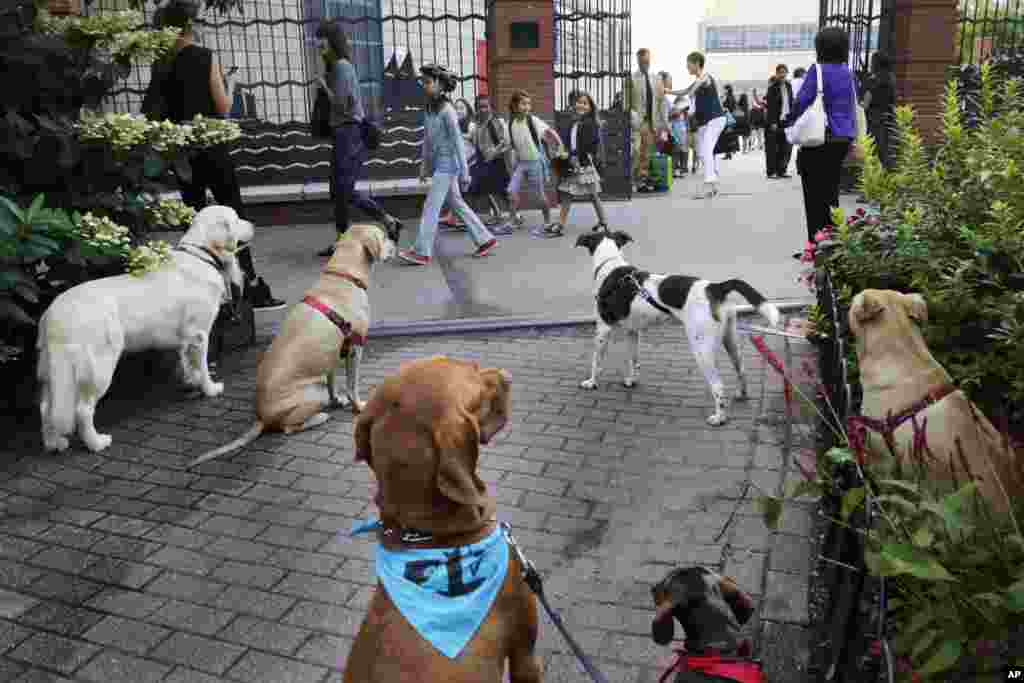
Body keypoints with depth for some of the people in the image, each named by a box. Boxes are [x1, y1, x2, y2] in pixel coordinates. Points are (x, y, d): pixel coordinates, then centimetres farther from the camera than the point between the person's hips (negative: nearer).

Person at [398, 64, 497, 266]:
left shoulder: (447, 110, -14)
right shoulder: (430, 110, 9)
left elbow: (458, 141, -15)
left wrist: (464, 171, -17)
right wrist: (424, 165, 17)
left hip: (447, 165, -8)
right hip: (438, 164, 8)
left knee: (431, 207, -8)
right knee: (458, 204, 13)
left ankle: (422, 252, -6)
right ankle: (485, 239, 21)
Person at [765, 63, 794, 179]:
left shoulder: (788, 86, 13)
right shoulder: (772, 88, -6)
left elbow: (791, 103, 18)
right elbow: (771, 106, -11)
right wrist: (773, 122, -16)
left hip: (786, 120, 6)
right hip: (775, 121, -6)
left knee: (786, 147, 5)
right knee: (772, 148, -3)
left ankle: (781, 170, 13)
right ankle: (771, 171, 2)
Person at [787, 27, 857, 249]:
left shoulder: (818, 70, -10)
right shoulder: (847, 73, 10)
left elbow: (802, 101, -16)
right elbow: (853, 107, 15)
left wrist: (793, 123, 0)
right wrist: (851, 138, 20)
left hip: (820, 140, -7)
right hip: (843, 139, 7)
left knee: (815, 197, -1)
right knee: (831, 193, 16)